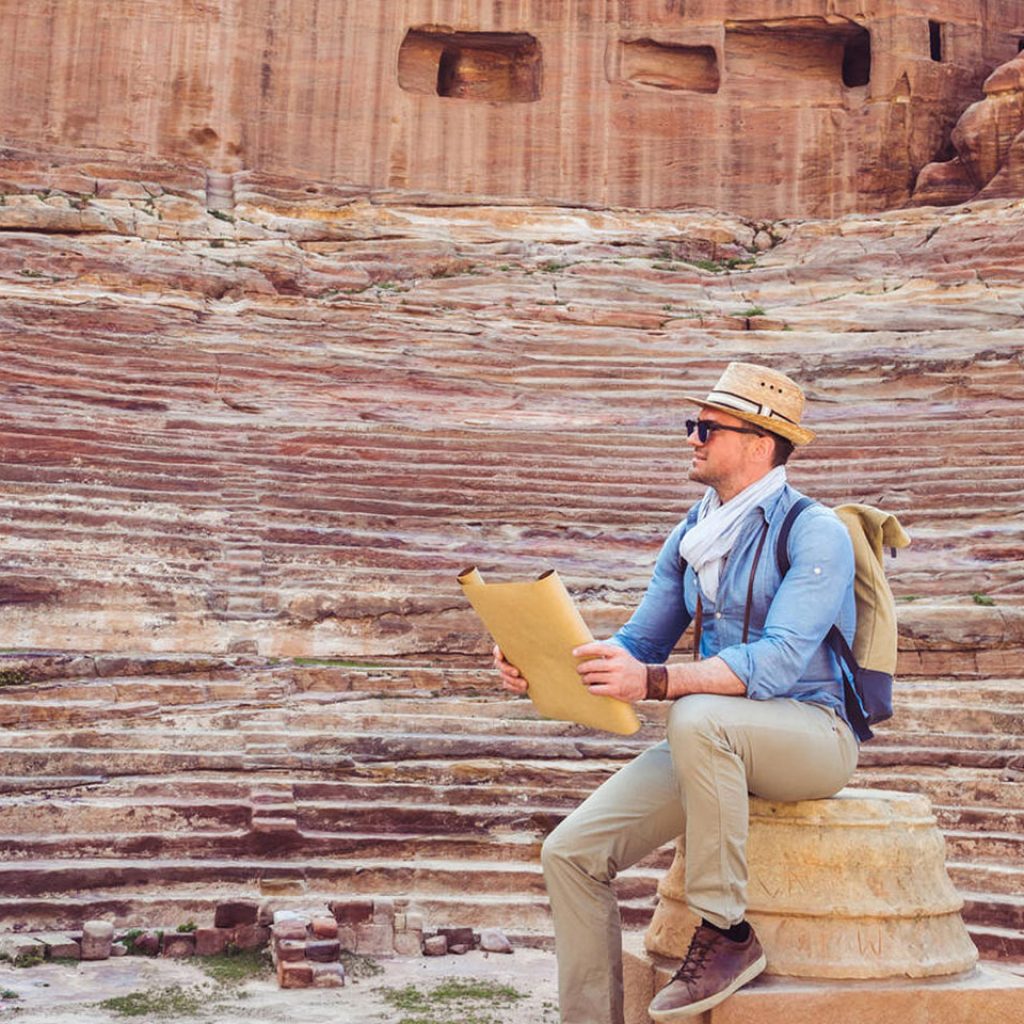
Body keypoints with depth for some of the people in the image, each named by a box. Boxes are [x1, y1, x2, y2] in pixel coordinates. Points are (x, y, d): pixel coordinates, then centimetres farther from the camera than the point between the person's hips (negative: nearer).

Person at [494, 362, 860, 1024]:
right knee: (572, 852, -10)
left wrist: (653, 682, -37)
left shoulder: (815, 532, -12)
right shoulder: (690, 537, 10)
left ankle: (726, 932, -22)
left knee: (698, 717, -38)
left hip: (814, 732, -6)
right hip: (717, 741, 7)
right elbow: (638, 643, 11)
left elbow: (777, 664, -25)